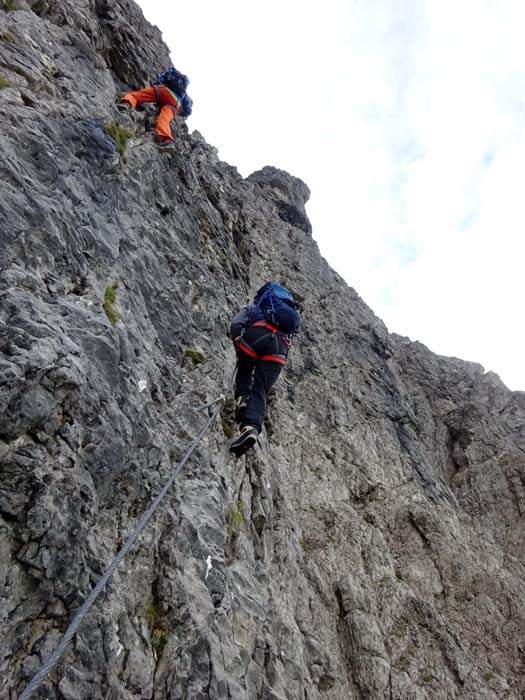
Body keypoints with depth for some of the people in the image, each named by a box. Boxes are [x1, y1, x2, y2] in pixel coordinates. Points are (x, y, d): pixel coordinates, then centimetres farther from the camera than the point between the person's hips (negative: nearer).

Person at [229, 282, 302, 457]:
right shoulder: (291, 312, 43)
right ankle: (252, 427, -28)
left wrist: (237, 344, 25)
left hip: (257, 333, -2)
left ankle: (242, 398, -2)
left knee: (244, 374, 26)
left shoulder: (253, 306, 31)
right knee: (260, 391, -5)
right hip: (281, 344, 2)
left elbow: (235, 324, 12)